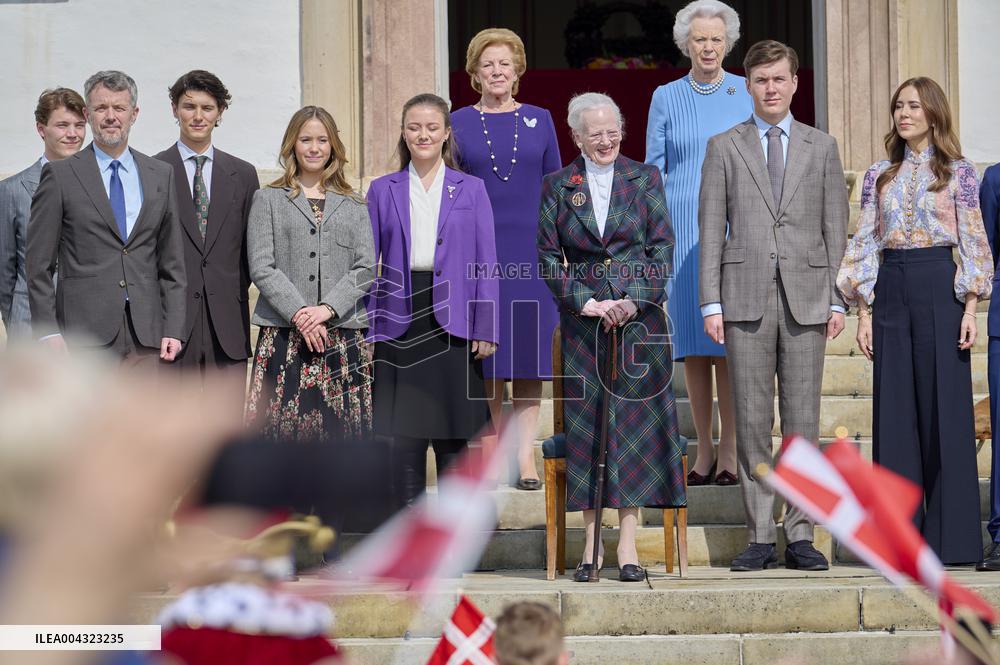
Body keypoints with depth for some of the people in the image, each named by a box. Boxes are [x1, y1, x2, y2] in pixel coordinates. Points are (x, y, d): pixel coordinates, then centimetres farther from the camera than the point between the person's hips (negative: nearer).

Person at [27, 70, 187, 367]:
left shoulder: (161, 175, 13)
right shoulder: (60, 175, 3)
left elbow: (172, 262, 14)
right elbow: (39, 264, 1)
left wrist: (173, 329, 5)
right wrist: (48, 332, -7)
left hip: (145, 334, 3)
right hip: (85, 331, -3)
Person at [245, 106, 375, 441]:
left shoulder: (353, 205, 14)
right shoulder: (268, 200, 9)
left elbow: (366, 268, 4)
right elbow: (261, 268, -1)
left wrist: (327, 309, -11)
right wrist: (298, 313, -13)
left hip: (344, 336, 2)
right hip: (284, 335, -2)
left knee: (340, 431, -1)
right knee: (283, 429, -5)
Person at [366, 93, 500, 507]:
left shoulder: (471, 189, 7)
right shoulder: (383, 190, 8)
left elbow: (486, 263, 3)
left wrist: (485, 329, -4)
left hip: (453, 323, 0)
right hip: (400, 323, 0)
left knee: (453, 438, 4)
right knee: (402, 436, 0)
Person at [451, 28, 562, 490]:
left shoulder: (539, 120, 8)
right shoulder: (458, 124, 5)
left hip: (532, 255, 1)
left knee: (530, 357, 0)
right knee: (487, 357, 1)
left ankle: (525, 457, 2)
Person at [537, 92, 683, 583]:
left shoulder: (644, 178, 7)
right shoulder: (557, 187, 7)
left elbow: (663, 247, 3)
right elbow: (548, 255, 4)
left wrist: (635, 300, -10)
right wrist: (584, 302, -9)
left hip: (640, 317, 0)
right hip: (583, 321, 0)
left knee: (634, 423, -3)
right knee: (585, 425, -1)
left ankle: (628, 545, 0)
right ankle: (590, 544, 3)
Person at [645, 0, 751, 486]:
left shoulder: (748, 94, 6)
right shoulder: (666, 98, 7)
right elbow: (653, 171, 9)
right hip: (681, 230, 1)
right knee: (692, 345, 2)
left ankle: (730, 452, 0)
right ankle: (704, 451, 11)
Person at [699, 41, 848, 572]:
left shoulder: (822, 147, 11)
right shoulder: (724, 148, 8)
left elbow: (835, 228, 9)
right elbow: (710, 229, 5)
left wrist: (837, 299, 1)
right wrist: (711, 303, -3)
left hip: (806, 298, 1)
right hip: (746, 298, -1)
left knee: (803, 419, 1)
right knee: (752, 420, 0)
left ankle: (799, 536, 5)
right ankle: (760, 537, 4)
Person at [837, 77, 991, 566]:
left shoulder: (957, 172, 3)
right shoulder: (879, 176, 12)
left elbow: (973, 244, 0)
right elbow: (866, 245, 11)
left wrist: (969, 309, -8)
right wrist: (863, 312, 4)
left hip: (939, 289, -3)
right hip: (891, 291, 3)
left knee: (944, 407, -3)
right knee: (894, 411, 3)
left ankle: (949, 535, 3)